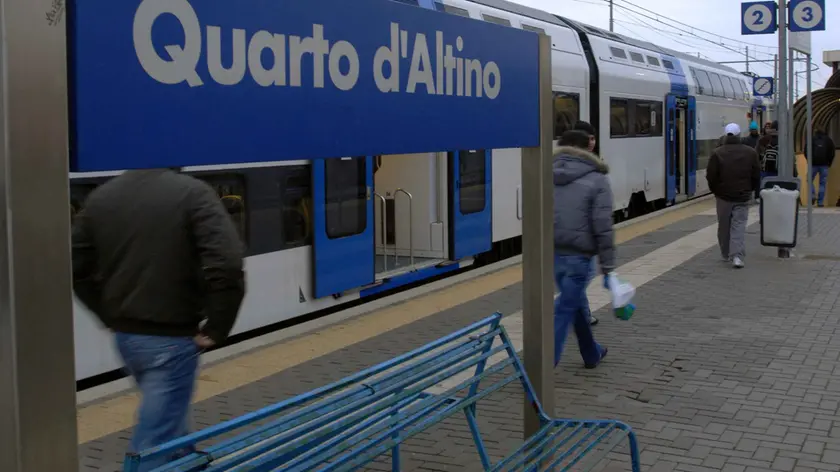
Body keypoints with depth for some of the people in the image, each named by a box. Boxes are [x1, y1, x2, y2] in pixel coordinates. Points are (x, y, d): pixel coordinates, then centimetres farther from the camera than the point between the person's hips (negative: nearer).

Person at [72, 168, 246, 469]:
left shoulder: (101, 196, 4)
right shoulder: (192, 193, -14)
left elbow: (76, 267, 12)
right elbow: (226, 266, -24)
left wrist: (110, 316, 17)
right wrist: (215, 329, -12)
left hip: (125, 334, 7)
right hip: (171, 338, -7)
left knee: (167, 416, 27)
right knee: (155, 439, 0)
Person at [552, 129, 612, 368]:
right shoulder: (596, 180, -4)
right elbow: (603, 228, -9)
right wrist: (607, 267, -5)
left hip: (550, 252, 6)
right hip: (577, 254, -5)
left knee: (577, 301, 23)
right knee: (565, 309, 0)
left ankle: (592, 354, 39)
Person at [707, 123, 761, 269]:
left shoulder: (717, 153, -8)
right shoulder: (751, 152, -1)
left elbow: (711, 176, -7)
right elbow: (757, 175, 3)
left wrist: (715, 190, 10)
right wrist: (751, 189, 19)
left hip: (723, 196, -1)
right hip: (743, 196, 1)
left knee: (724, 227, 12)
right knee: (739, 225, 1)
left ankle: (726, 254, 22)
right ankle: (737, 255, -13)